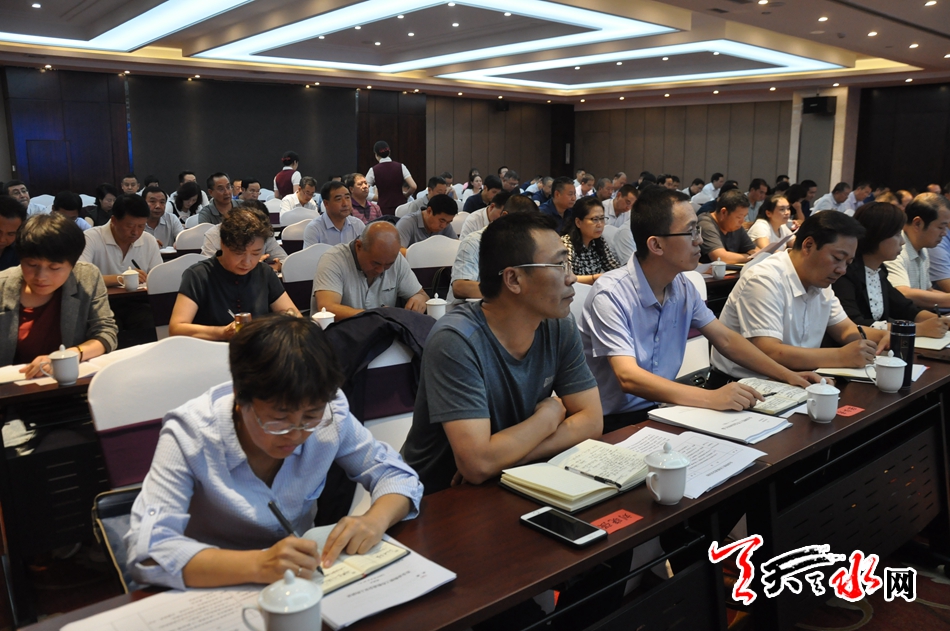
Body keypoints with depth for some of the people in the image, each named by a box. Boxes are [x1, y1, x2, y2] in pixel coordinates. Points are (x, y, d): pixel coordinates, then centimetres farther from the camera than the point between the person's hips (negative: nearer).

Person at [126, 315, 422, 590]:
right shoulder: (190, 435, -21)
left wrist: (374, 521, -23)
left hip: (304, 578, 2)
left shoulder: (329, 414, -14)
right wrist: (257, 565, -39)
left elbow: (397, 475, -4)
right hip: (218, 590, -2)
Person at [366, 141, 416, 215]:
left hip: (384, 210, -1)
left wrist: (378, 198, 12)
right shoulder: (401, 167, 0)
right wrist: (404, 195, 10)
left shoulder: (374, 170, -2)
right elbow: (413, 187, -7)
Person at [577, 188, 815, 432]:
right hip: (613, 423, -7)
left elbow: (725, 339, 13)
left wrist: (786, 375, 5)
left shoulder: (683, 287, 1)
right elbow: (629, 378, -30)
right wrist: (710, 398, -36)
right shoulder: (612, 294, -21)